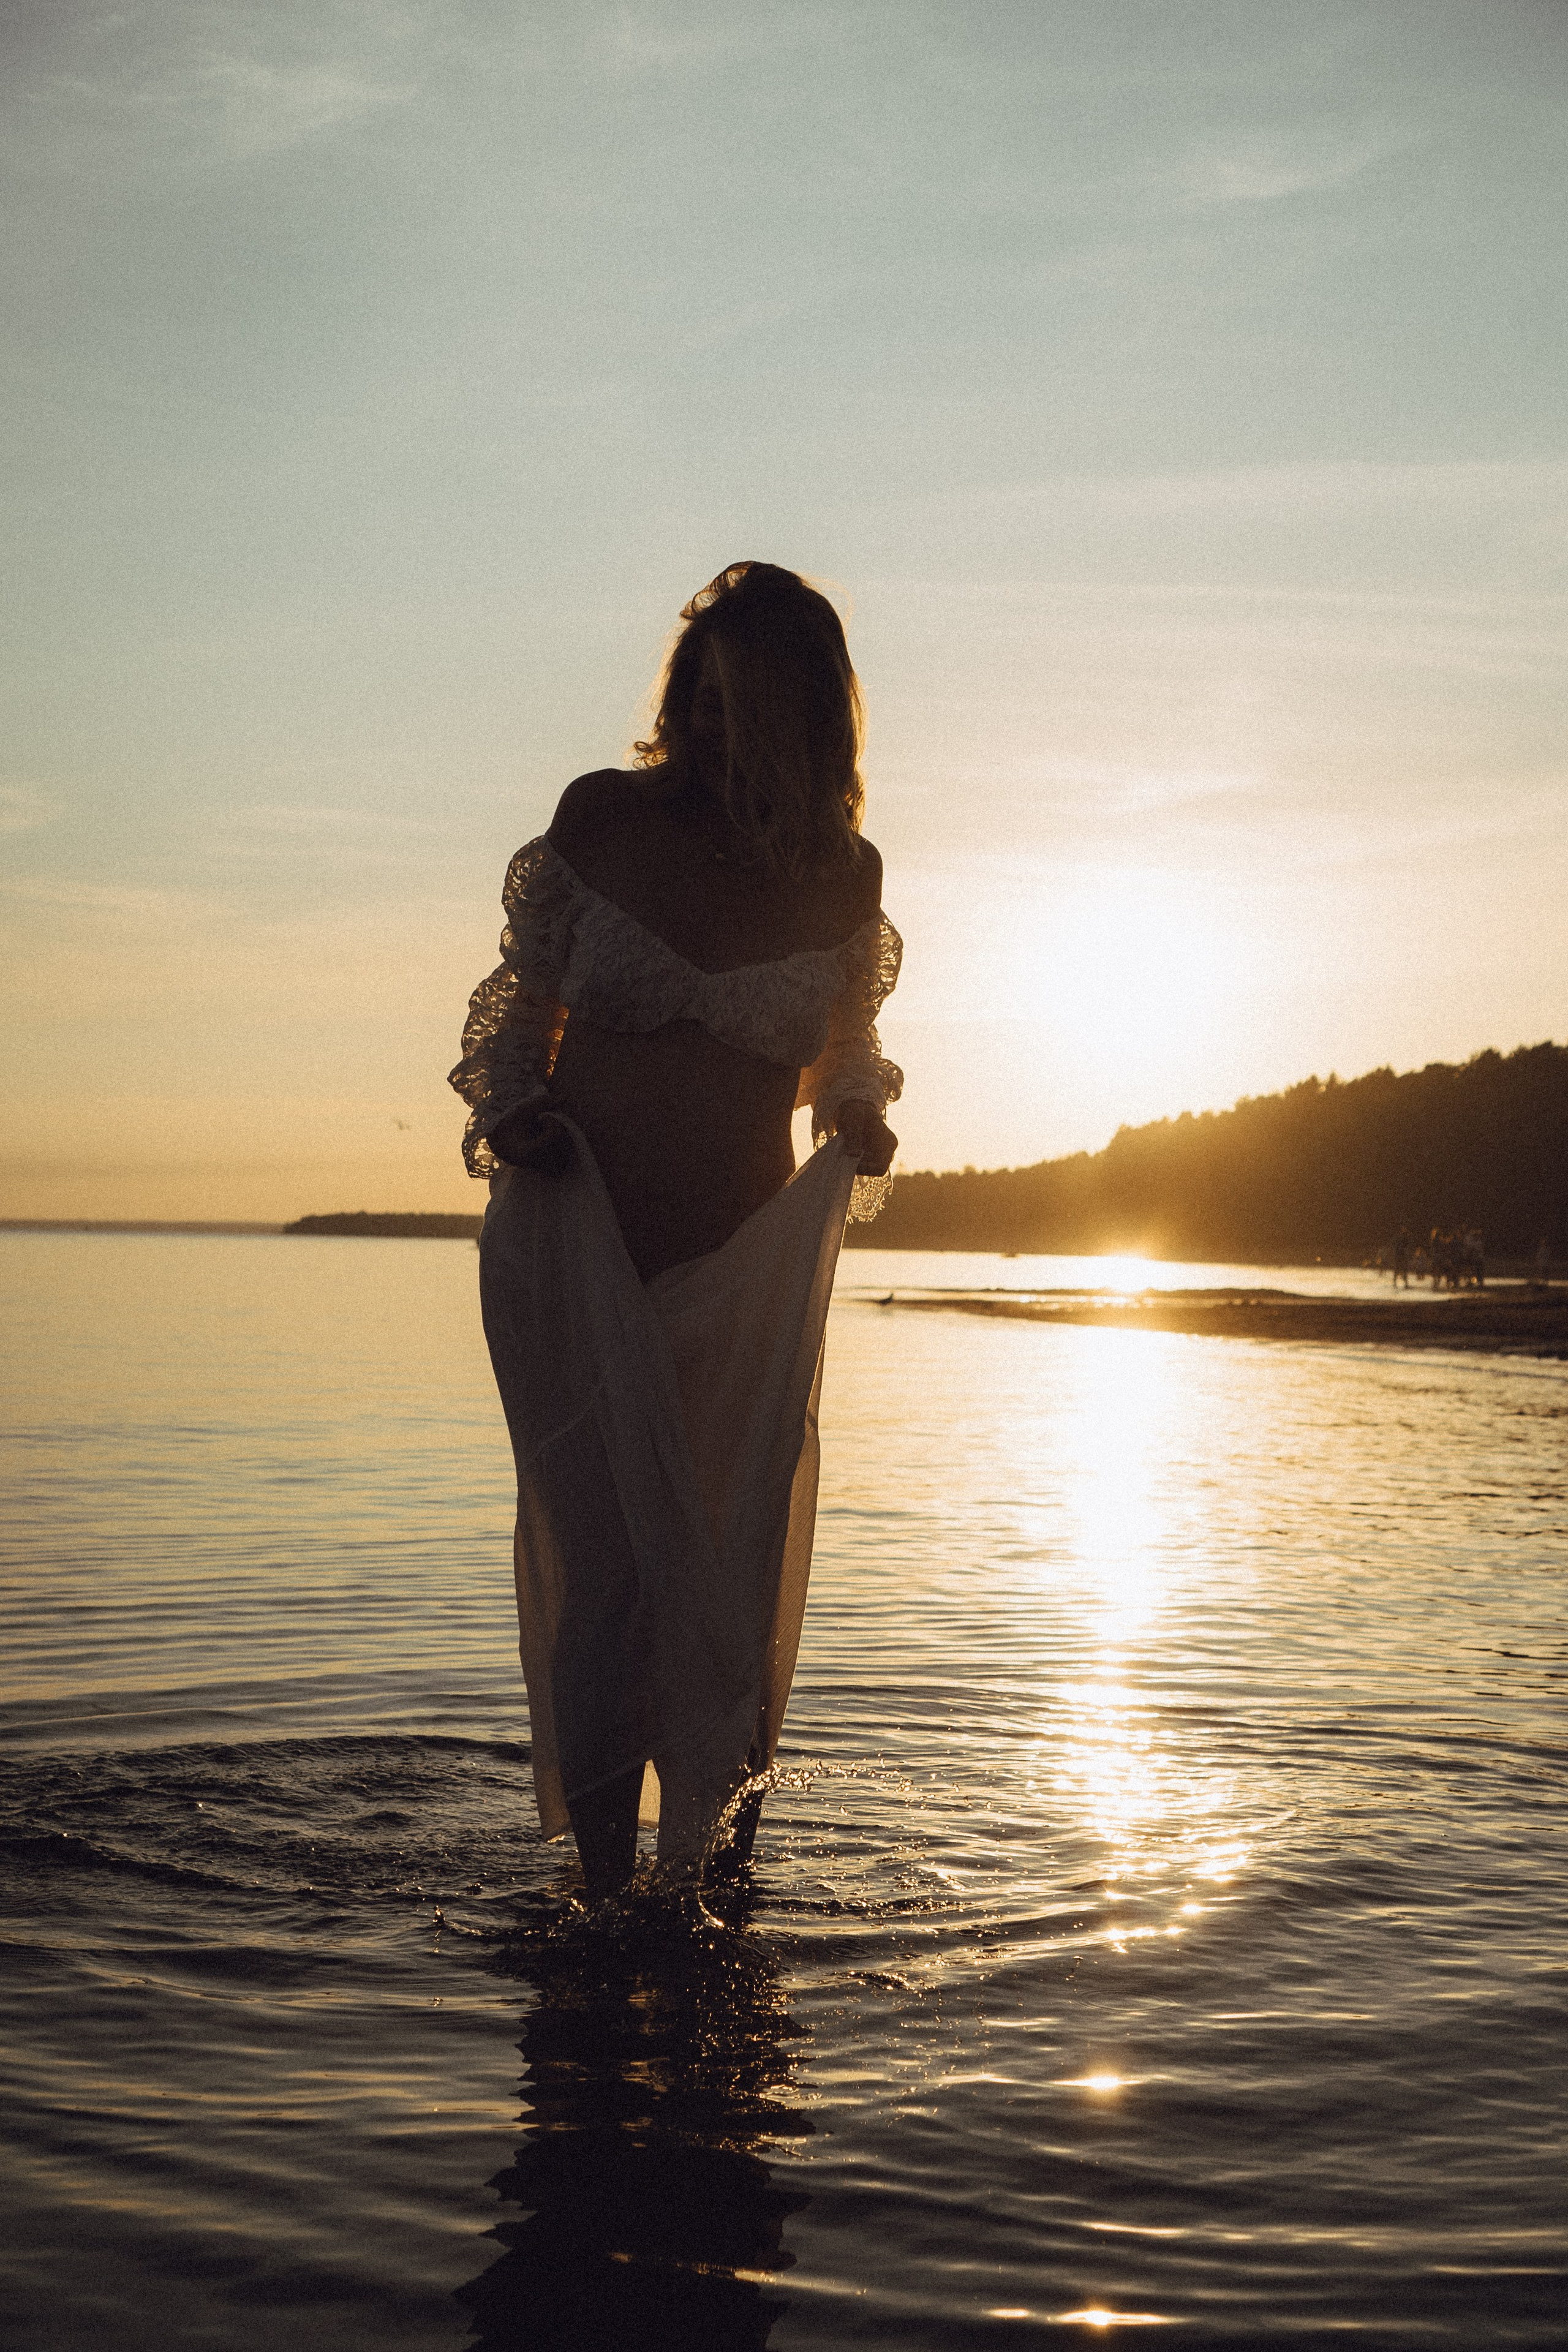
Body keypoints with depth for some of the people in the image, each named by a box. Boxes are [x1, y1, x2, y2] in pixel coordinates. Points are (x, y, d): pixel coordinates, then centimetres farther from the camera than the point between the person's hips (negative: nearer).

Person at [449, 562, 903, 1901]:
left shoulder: (845, 874, 2)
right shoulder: (606, 817, -1)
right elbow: (523, 998, 9)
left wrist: (860, 1122, -5)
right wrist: (511, 1114, -8)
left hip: (747, 1270, 1)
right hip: (576, 1243, -1)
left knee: (736, 1567, 1)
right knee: (603, 1552, -7)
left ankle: (722, 1857, 18)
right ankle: (603, 1871, 5)